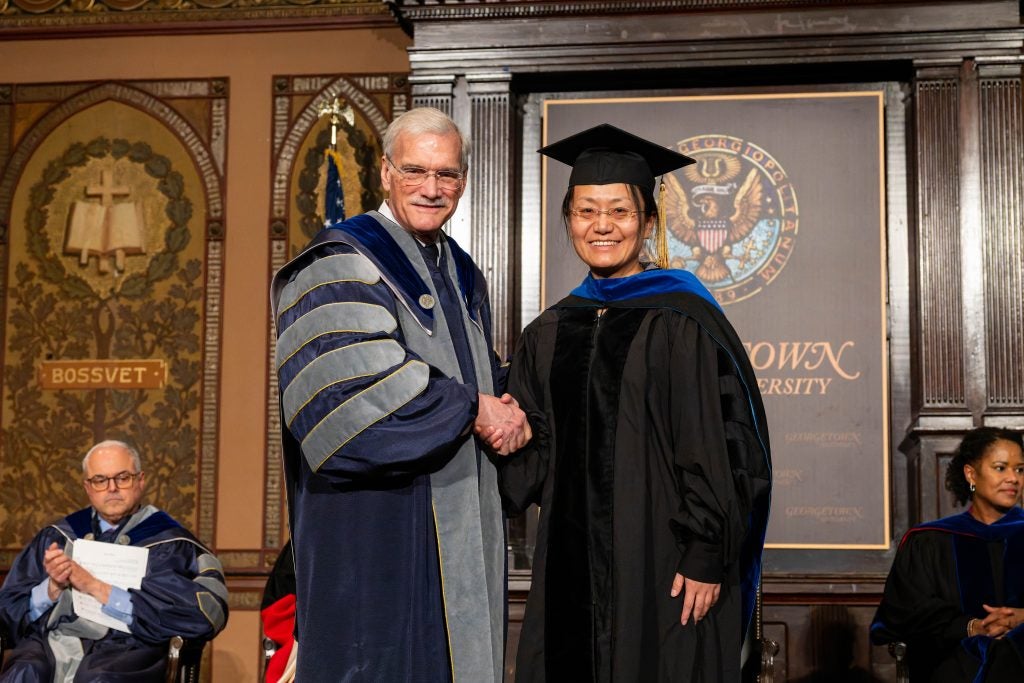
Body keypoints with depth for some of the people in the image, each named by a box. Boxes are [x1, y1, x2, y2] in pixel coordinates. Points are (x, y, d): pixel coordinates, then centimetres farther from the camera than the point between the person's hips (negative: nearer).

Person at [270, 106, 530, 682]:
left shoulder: (463, 275, 17)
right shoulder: (343, 263, -9)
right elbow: (356, 385, -21)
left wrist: (506, 409, -1)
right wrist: (472, 409, -15)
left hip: (460, 529, 8)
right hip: (377, 529, -8)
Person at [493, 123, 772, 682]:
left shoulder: (681, 322, -6)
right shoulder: (549, 334, 11)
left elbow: (715, 447, -9)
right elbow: (535, 459, 13)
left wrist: (706, 558, -14)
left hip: (662, 566, -5)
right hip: (572, 568, 5)